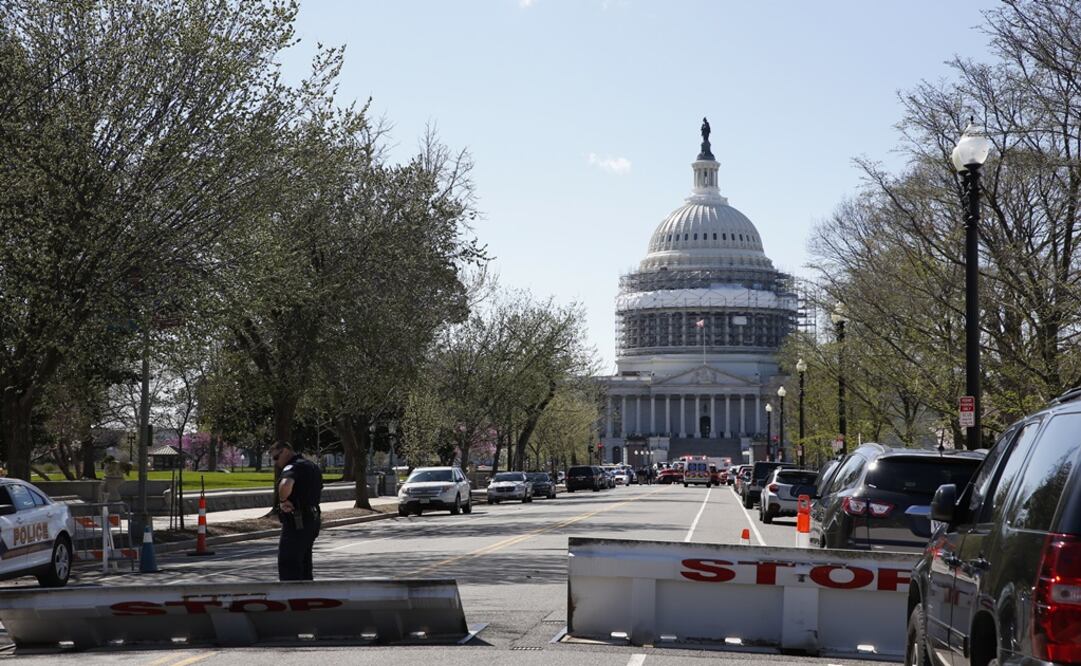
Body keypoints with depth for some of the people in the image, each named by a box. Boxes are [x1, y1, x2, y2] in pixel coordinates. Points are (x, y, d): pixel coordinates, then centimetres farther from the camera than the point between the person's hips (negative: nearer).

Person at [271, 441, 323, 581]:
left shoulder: (293, 467, -15)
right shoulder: (312, 466, 17)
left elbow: (286, 485, -38)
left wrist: (282, 501, -21)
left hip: (296, 523, -10)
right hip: (312, 521, 10)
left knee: (288, 566, -8)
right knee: (304, 565, 17)